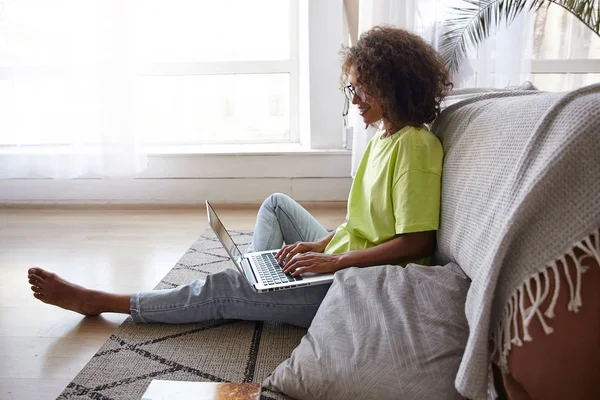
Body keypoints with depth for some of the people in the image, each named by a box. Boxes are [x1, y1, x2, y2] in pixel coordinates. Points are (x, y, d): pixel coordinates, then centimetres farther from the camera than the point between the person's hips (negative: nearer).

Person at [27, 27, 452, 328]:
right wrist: (318, 244, -1)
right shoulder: (383, 138, 11)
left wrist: (332, 260, -23)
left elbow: (418, 243, -24)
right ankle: (256, 289, 11)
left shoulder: (414, 144, -19)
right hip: (338, 260, 9)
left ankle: (100, 301, 8)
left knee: (220, 288, -8)